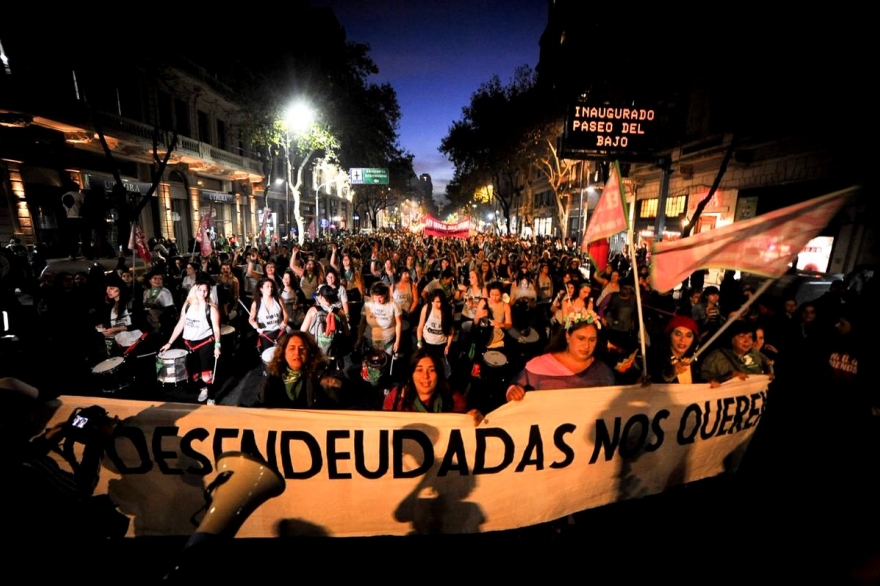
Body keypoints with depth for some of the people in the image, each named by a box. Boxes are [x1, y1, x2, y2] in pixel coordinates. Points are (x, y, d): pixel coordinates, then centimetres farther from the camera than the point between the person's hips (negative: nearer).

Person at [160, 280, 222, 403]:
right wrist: (169, 343, 10)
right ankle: (203, 388, 39)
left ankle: (210, 397, 7)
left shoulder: (211, 308, -9)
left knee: (206, 372, -7)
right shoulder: (187, 305, 6)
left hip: (205, 342, -5)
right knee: (192, 372, 14)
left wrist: (217, 346, -23)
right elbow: (180, 325, 11)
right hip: (189, 343, 5)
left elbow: (216, 328, -12)